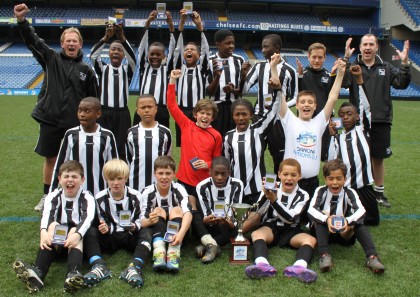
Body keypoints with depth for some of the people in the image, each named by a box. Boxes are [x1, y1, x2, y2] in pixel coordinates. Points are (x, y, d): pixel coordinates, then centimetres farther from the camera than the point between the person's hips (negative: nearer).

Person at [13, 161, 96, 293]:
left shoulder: (87, 198, -1)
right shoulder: (54, 196, 5)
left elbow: (87, 218, -20)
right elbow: (46, 215, -16)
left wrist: (77, 234, -41)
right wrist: (44, 232, -38)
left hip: (80, 239, -2)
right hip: (58, 238, 2)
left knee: (75, 231, -32)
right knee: (53, 225, -27)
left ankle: (73, 275, -57)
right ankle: (37, 272, -49)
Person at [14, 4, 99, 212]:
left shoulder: (86, 70, 3)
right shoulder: (51, 59, 2)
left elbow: (94, 99, 6)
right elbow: (32, 41, -11)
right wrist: (21, 21, -28)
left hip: (75, 124, 0)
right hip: (50, 120, 0)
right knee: (50, 158, 11)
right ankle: (47, 196, 26)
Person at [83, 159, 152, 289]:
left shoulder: (134, 196, -3)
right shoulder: (100, 198, 0)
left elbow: (141, 220, -2)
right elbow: (102, 223, 3)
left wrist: (134, 226, -24)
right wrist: (104, 228, -21)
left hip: (131, 236, -1)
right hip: (109, 238, 1)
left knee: (146, 233, -31)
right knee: (90, 232, -24)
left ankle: (134, 267, -47)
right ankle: (99, 266, -41)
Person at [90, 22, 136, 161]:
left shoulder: (127, 70, 9)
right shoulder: (103, 69, 8)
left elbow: (132, 57, -12)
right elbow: (93, 55, -11)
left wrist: (122, 38, -28)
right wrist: (106, 37, -25)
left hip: (122, 114, 0)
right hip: (104, 113, 0)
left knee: (121, 149, 0)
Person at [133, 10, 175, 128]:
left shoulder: (166, 69, 12)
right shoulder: (144, 67, 14)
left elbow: (172, 50, 1)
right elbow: (142, 48, 4)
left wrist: (171, 26, -9)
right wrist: (147, 23, -7)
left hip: (161, 112, -1)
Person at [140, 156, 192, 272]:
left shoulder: (178, 189, -13)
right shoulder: (147, 192, -12)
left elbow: (188, 213, -29)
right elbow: (142, 222, -18)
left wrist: (181, 233, -48)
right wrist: (149, 220, -43)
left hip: (175, 232, 0)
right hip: (156, 232, 0)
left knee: (177, 210, -25)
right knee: (158, 210, -24)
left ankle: (173, 254, -41)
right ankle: (159, 253, -45)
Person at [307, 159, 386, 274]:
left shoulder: (349, 193, -10)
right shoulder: (321, 191, -11)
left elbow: (361, 210, -28)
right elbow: (311, 210, -28)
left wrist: (347, 221, -48)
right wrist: (326, 219, -47)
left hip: (345, 233, 1)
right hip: (325, 232, -1)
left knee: (359, 223, -27)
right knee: (320, 219, -31)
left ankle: (372, 257, -36)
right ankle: (324, 255, -41)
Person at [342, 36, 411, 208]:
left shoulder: (386, 68, 10)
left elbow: (402, 84, 1)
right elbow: (343, 83, -17)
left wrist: (405, 63, -12)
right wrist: (345, 60, -26)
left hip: (381, 122, 3)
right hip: (358, 121, -2)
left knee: (378, 158, 12)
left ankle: (379, 193, 25)